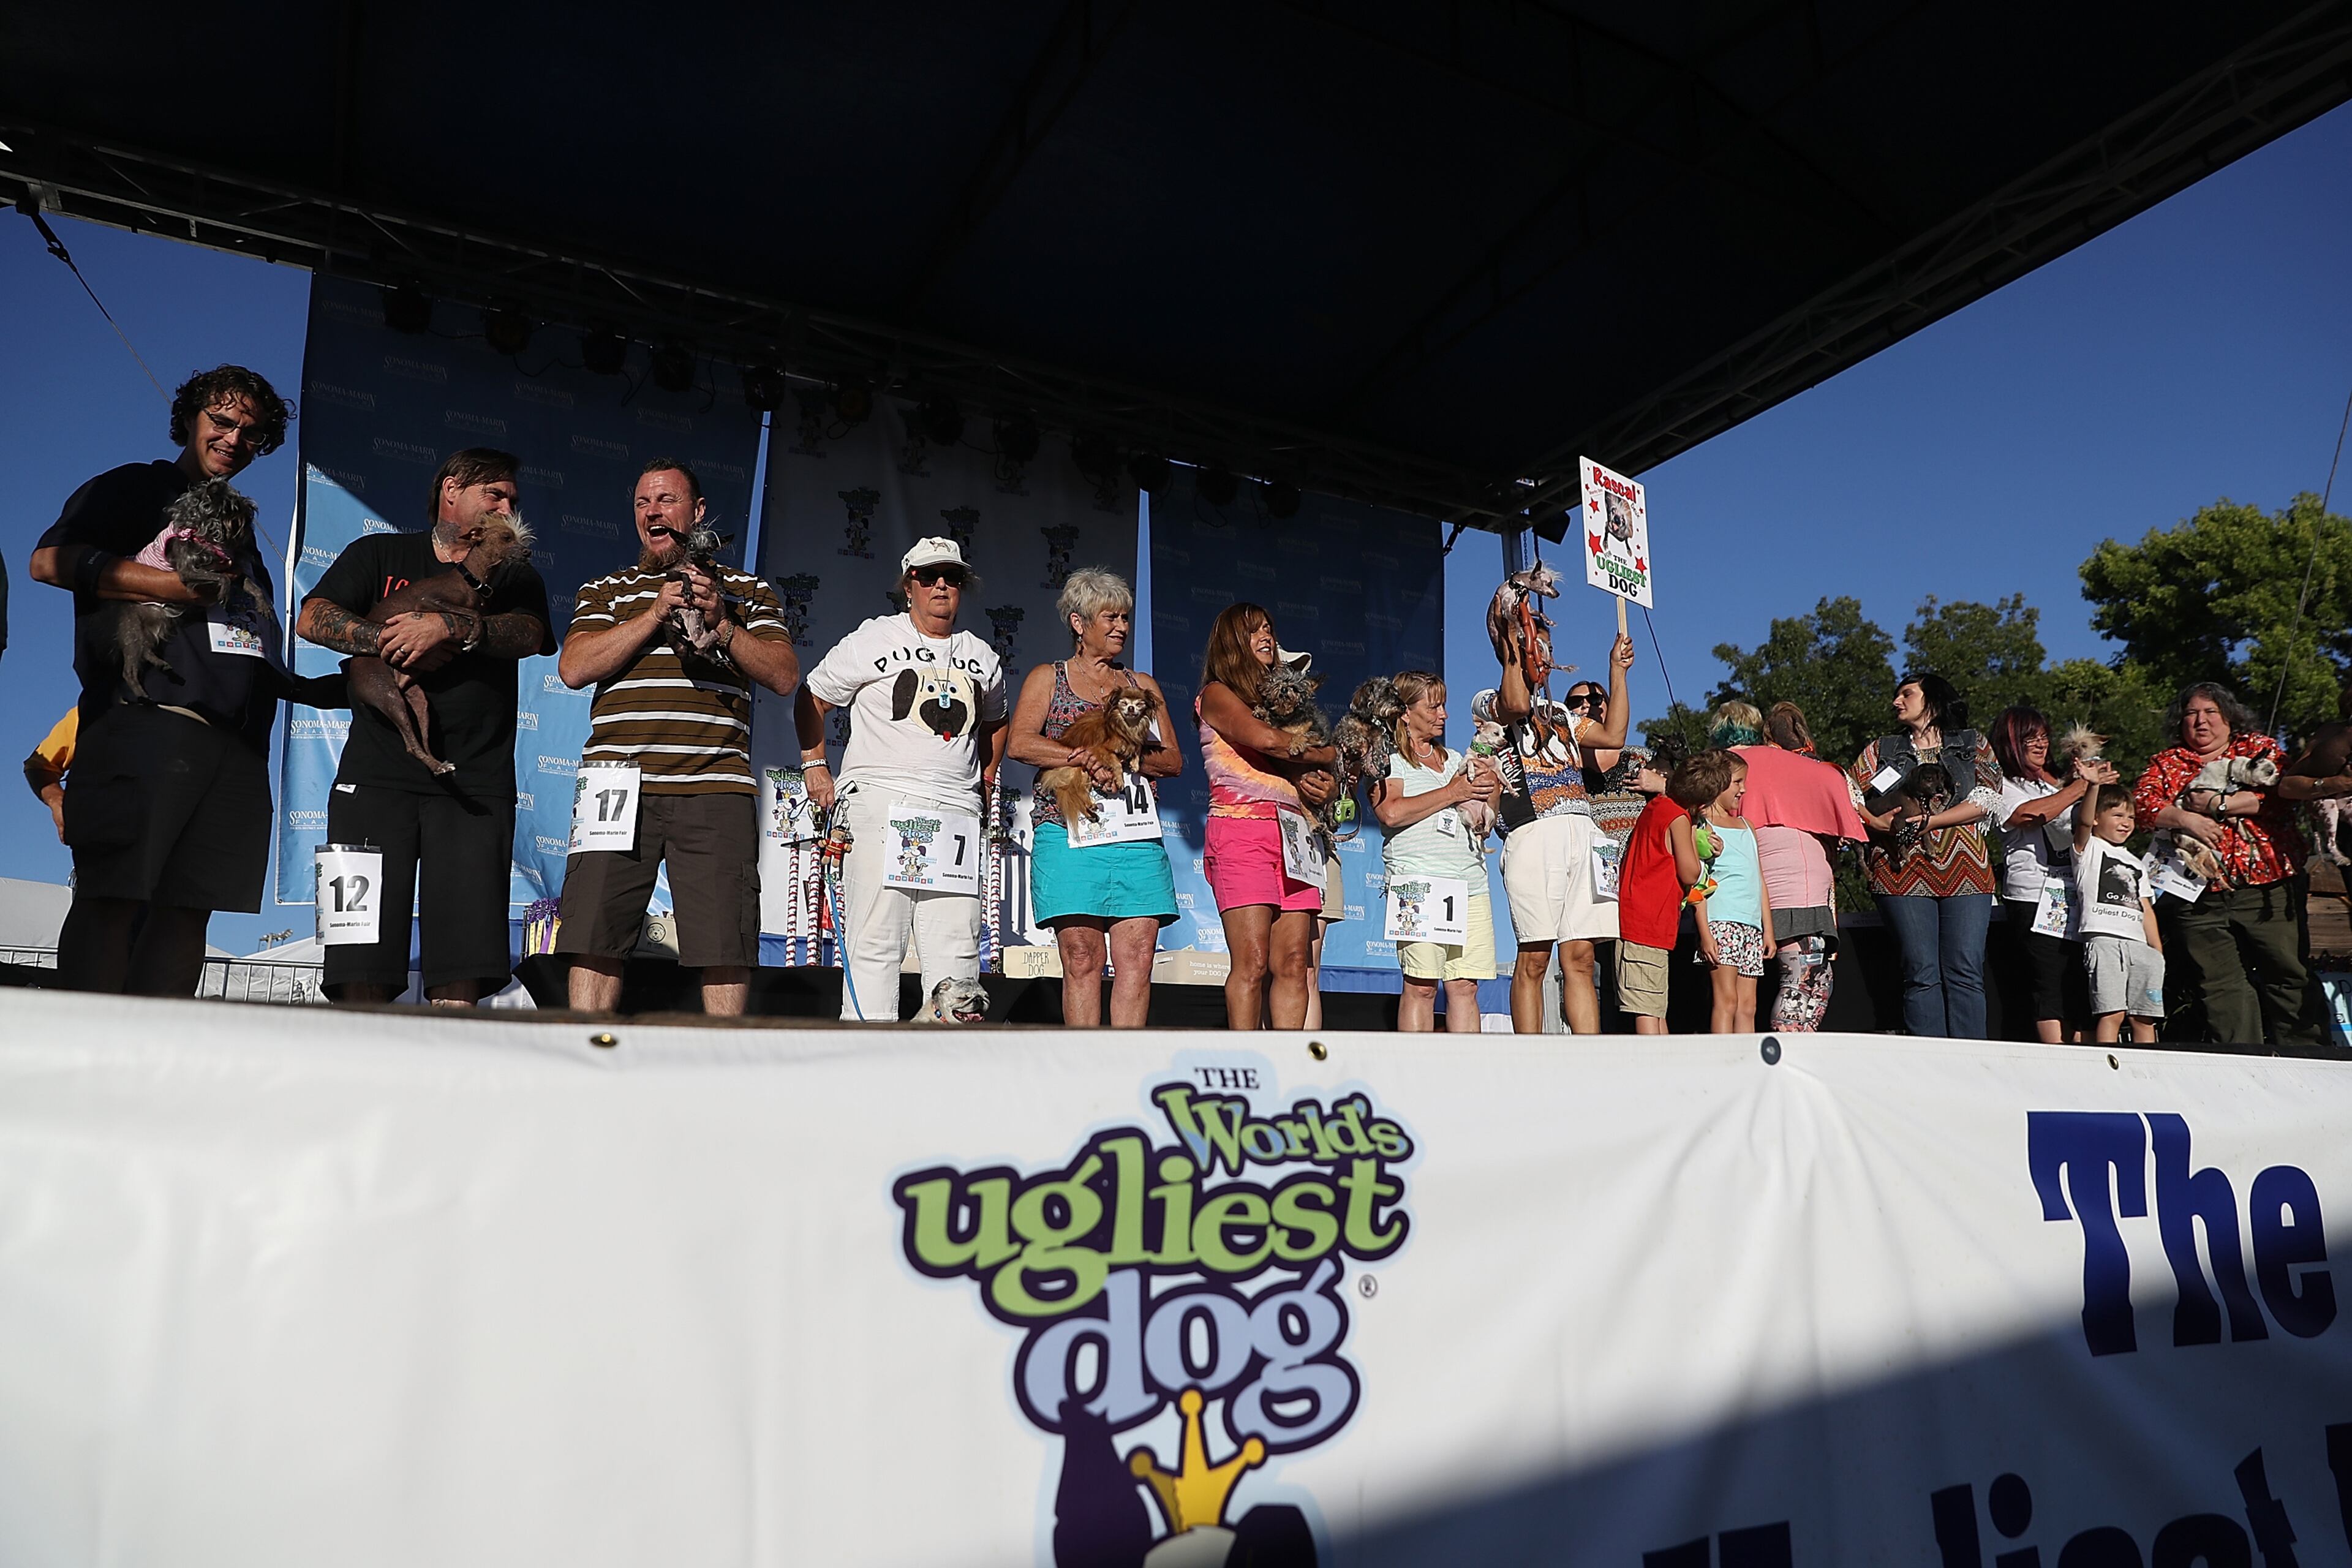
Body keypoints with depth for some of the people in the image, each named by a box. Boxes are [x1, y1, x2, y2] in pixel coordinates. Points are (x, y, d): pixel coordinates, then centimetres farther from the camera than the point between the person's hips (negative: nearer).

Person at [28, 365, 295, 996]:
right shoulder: (134, 489, 12)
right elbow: (50, 560, -5)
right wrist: (175, 584, -10)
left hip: (235, 744, 6)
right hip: (146, 724, -6)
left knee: (191, 908, 0)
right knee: (111, 898, -11)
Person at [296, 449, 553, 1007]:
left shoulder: (515, 576, 19)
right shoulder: (379, 554, 19)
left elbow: (528, 635, -3)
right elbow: (312, 619, 5)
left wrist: (449, 627, -18)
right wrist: (390, 641, -9)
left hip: (475, 788, 0)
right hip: (376, 777, 0)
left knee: (462, 971, -9)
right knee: (362, 973, -6)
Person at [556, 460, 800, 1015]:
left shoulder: (748, 591, 18)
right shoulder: (605, 590, 20)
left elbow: (785, 676, 6)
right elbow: (574, 668, 3)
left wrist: (720, 623, -6)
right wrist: (655, 615, -5)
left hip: (714, 787, -1)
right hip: (618, 782, 1)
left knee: (726, 946, -4)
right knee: (594, 937, -2)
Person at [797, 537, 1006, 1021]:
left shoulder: (982, 657, 18)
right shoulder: (874, 640, 6)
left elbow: (994, 723, 34)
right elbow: (811, 699, 11)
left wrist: (986, 785, 23)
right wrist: (815, 765, 3)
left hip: (957, 816, 4)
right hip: (881, 803, -4)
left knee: (958, 946, 0)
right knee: (874, 941, -8)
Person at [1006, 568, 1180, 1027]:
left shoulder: (1143, 685, 21)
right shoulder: (1048, 678, 12)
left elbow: (1174, 760, 14)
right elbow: (1019, 744, -4)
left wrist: (1129, 759, -6)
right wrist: (1088, 760, -13)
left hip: (1137, 834, 3)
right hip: (1069, 830, -3)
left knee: (1137, 957, -5)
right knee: (1082, 958, -6)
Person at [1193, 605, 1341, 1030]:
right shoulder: (1217, 694, 7)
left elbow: (1320, 774, 23)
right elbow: (1264, 739, -13)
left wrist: (1325, 786, -1)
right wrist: (1327, 754, 1)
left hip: (1294, 836, 6)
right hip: (1241, 832, -6)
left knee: (1293, 964, -2)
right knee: (1252, 962, -14)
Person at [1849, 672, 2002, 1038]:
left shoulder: (1974, 745, 15)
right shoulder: (1883, 749, 19)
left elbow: (1985, 801, 0)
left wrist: (1925, 821, -9)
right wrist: (1877, 822, -8)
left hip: (1965, 870, 0)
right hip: (1903, 871, 1)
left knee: (1965, 973, -6)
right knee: (1922, 974, -4)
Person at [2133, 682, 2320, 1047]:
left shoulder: (2259, 747, 14)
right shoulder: (2165, 763, 16)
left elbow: (2279, 791, -3)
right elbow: (2141, 802, 0)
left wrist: (2218, 804, -9)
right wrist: (2186, 819, -14)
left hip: (2268, 887, 0)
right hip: (2200, 896, 1)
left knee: (2288, 976, 0)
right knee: (2220, 985, -2)